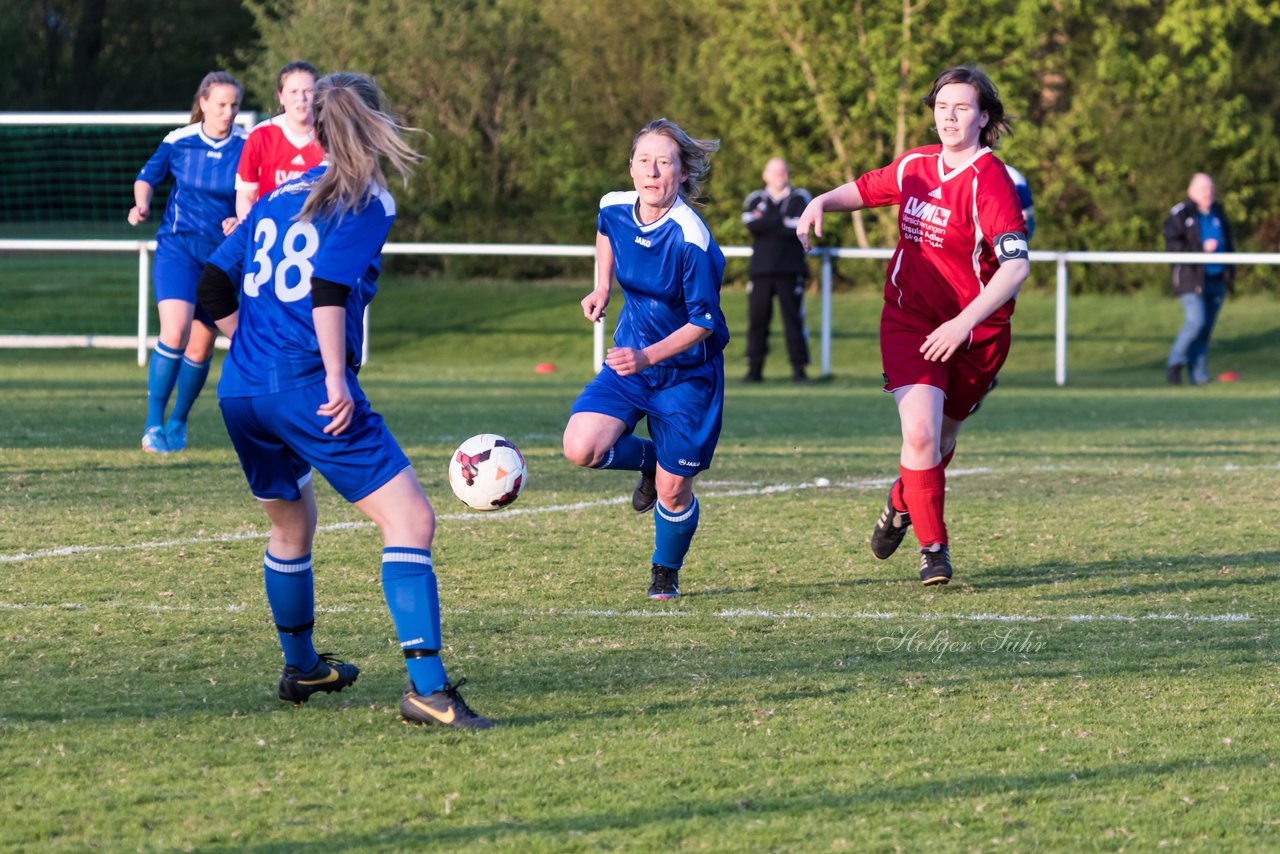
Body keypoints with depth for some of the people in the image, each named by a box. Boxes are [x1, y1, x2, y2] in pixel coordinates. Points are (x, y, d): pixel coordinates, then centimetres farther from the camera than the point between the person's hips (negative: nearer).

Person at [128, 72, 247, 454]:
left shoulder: (248, 147, -7)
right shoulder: (179, 142, -4)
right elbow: (148, 176, 12)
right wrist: (142, 204, -7)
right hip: (178, 249, -1)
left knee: (201, 348, 7)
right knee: (174, 332, -21)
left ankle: (178, 422, 31)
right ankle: (154, 422, -9)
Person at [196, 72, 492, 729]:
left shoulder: (281, 195, 17)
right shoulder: (367, 203, -3)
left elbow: (215, 285, 17)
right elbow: (329, 290, -18)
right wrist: (337, 377, -20)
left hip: (240, 392, 8)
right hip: (306, 390, -8)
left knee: (290, 524, 28)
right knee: (410, 520, -9)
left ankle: (300, 668, 44)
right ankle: (426, 687, -22)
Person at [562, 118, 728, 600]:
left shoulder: (691, 239, -27)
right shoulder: (615, 209, -9)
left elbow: (704, 322, -21)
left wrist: (648, 357, -31)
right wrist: (602, 287, 9)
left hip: (686, 372, -5)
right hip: (630, 360, 5)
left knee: (672, 489, 1)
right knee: (581, 447, -18)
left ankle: (666, 573, 32)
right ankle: (648, 460, 16)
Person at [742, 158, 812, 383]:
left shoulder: (800, 198, 9)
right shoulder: (755, 199, 14)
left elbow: (800, 227, -8)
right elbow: (751, 224, -6)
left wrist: (766, 223, -3)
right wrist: (783, 221, -7)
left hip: (790, 270, -2)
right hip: (761, 269, 2)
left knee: (793, 318, -5)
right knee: (757, 318, -2)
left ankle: (799, 369, -2)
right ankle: (754, 369, 3)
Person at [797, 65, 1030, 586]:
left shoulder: (989, 181, -18)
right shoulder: (916, 167, 1)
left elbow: (1016, 265, -27)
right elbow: (865, 189, 22)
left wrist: (965, 322, -35)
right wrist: (824, 201, 0)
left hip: (976, 333, -2)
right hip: (909, 322, 2)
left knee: (941, 439, 15)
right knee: (920, 435, -17)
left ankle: (902, 505, 48)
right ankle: (932, 548, -2)